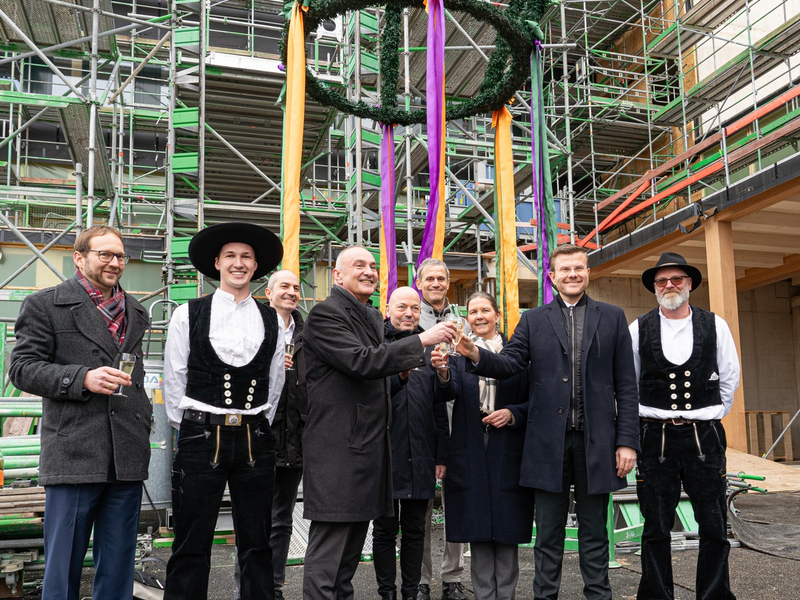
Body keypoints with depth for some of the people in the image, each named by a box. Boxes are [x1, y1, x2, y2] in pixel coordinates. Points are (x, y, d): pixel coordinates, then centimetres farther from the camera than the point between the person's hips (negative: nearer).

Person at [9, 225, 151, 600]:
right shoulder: (44, 305, 2)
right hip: (73, 454, -5)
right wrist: (83, 378, -18)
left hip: (127, 455, 5)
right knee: (63, 564, 3)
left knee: (118, 566, 12)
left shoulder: (135, 312, 18)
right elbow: (22, 368, -5)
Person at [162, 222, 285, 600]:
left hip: (255, 439, 3)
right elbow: (174, 380, 5)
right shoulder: (188, 315, 2)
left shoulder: (271, 321, 9)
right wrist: (189, 427, 6)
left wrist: (256, 427, 11)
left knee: (257, 546, 9)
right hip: (201, 438, -2)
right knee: (191, 546, 3)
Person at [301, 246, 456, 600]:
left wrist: (401, 371, 8)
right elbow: (360, 361, -22)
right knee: (327, 554, -5)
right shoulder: (326, 314, -9)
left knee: (351, 552, 15)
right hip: (337, 448, -9)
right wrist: (421, 341, -20)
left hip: (367, 448, 9)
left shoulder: (372, 317, 19)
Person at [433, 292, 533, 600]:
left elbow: (532, 400, 6)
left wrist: (512, 414, -12)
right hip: (471, 450, 1)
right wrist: (443, 372, -32)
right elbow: (452, 390, -11)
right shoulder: (459, 351, 7)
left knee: (506, 526, 4)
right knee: (477, 527, 6)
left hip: (508, 450, 0)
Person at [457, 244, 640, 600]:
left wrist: (627, 440, -2)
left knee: (594, 531, 11)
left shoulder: (612, 318, 8)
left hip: (596, 440, 0)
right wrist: (477, 356, -23)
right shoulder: (533, 320, 9)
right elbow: (509, 365, -2)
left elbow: (626, 385, 4)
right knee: (548, 534, 9)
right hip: (549, 441, 0)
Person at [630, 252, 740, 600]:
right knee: (656, 530, 6)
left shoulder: (715, 326, 4)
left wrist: (712, 415, 11)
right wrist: (643, 419, 8)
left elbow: (729, 378, 13)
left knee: (715, 528, 5)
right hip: (656, 438, -1)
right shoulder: (638, 330, 2)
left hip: (705, 436, 1)